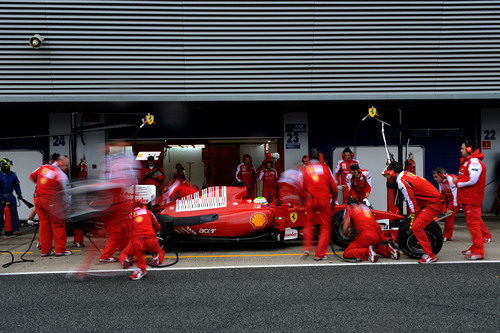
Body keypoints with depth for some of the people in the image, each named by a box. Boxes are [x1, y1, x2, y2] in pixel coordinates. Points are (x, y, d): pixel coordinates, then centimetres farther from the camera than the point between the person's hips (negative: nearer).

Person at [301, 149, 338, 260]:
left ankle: (307, 248, 13)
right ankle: (320, 254, 4)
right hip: (325, 201, -1)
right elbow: (333, 186, 8)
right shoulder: (325, 168, 6)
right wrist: (334, 199, 23)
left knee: (309, 223, 22)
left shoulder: (304, 170, 7)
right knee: (325, 227, 7)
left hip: (310, 201, 1)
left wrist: (302, 200, 20)